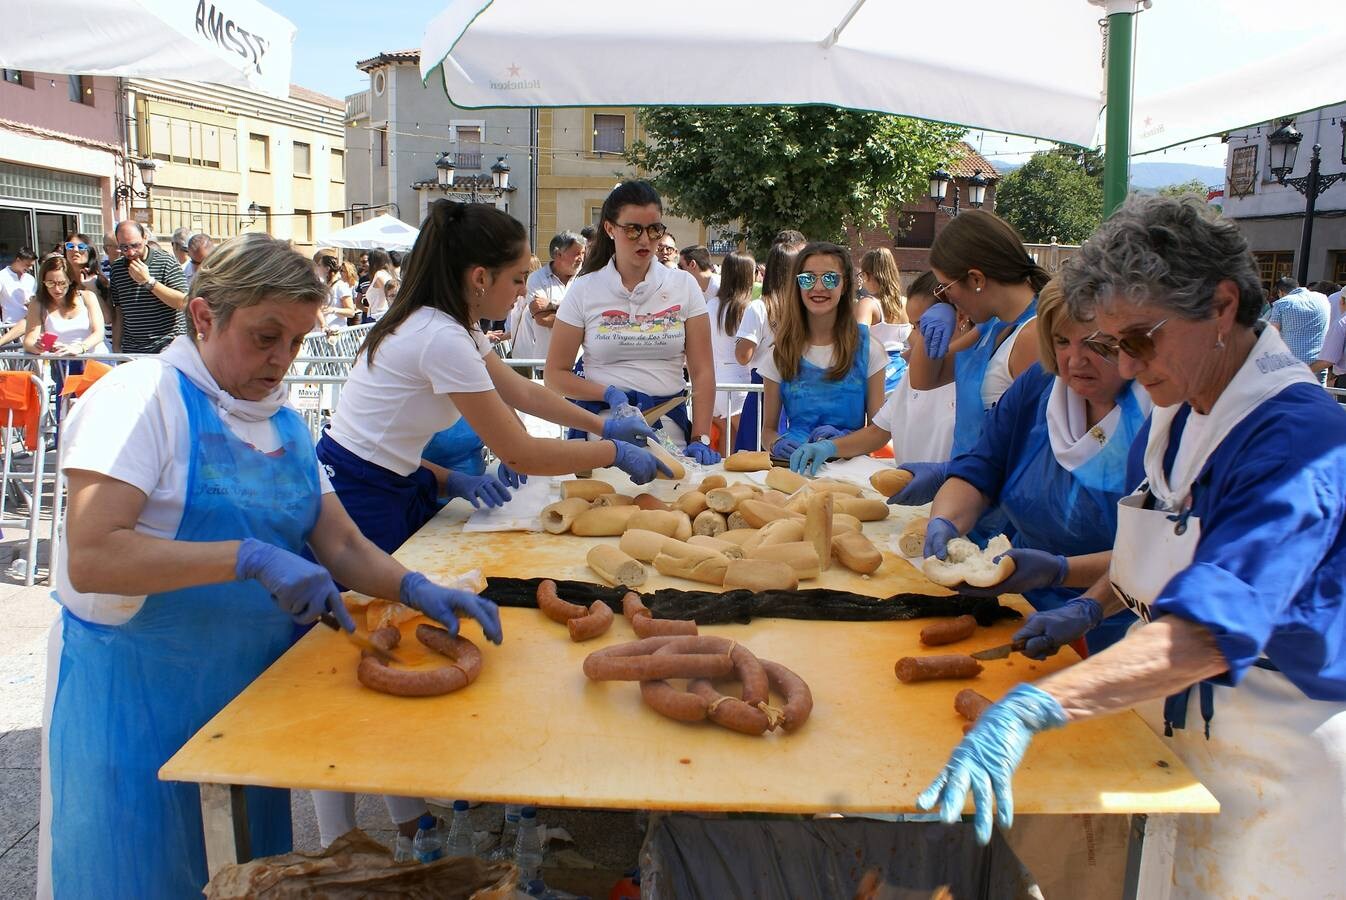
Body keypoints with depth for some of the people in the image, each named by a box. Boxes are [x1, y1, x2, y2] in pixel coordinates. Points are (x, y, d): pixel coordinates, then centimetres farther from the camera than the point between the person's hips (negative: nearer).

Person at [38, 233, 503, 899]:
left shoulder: (283, 420, 7)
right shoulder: (143, 396, -15)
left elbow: (341, 545, 5)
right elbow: (91, 558, -25)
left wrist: (413, 588, -13)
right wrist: (249, 557, -32)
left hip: (256, 687, 6)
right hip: (137, 695, -6)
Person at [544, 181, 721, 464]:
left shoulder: (684, 285, 6)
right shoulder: (584, 291, 3)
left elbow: (702, 371, 3)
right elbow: (555, 375, 3)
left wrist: (700, 439, -7)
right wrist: (609, 394, -12)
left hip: (669, 425, 1)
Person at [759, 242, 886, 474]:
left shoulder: (868, 348, 5)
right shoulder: (782, 352, 8)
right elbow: (768, 430, 12)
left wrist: (844, 438, -14)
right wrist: (778, 444, -11)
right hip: (793, 465, 2)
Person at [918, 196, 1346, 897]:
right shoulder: (1176, 413, 1)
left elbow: (1211, 629, -40)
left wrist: (1031, 709, -48)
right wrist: (1092, 607, 3)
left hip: (1276, 765, -7)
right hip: (1179, 736, 7)